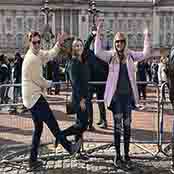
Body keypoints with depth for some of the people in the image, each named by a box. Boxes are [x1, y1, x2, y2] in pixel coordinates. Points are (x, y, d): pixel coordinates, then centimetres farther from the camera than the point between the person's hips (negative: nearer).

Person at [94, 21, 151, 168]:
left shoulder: (130, 55, 5)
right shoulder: (111, 55, -2)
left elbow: (146, 54, -1)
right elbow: (98, 52, -18)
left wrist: (147, 38, -8)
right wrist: (98, 34, -23)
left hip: (128, 94, 3)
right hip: (116, 95, -2)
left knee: (127, 125, 9)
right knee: (117, 125, 3)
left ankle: (126, 154, 20)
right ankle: (117, 155, 12)